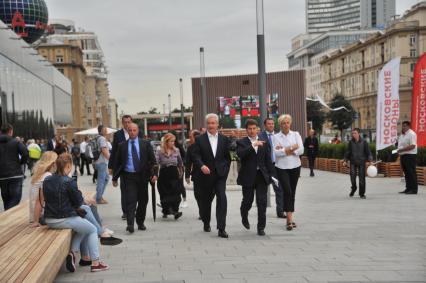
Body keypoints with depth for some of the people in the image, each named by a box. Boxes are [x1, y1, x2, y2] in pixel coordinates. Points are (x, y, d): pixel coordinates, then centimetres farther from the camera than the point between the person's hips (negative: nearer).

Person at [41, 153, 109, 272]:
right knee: (92, 230, 16)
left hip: (49, 220, 7)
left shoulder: (46, 180, 2)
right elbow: (79, 202, -11)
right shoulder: (69, 181, -18)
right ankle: (95, 263, 15)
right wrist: (78, 192, 8)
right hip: (64, 220, -7)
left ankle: (73, 252, 20)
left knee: (83, 227, 30)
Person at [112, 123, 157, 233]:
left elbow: (152, 160, 3)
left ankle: (140, 223, 22)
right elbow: (117, 162, 8)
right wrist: (115, 178, 5)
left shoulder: (146, 144, 6)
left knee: (143, 201, 8)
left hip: (142, 176, 2)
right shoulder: (122, 146, 6)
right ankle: (130, 224, -16)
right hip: (128, 176, -1)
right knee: (130, 201, -11)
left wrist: (154, 174, -9)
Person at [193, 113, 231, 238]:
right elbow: (196, 156, -9)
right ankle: (206, 223, 36)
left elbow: (228, 157, 11)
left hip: (220, 175, 0)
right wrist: (202, 166, -27)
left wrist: (225, 170, 3)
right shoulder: (200, 139, 0)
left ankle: (221, 228, -14)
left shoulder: (224, 139, 7)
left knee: (222, 199, -14)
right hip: (206, 175, 0)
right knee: (206, 200, 12)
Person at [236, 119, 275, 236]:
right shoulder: (241, 142, 0)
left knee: (262, 202, -2)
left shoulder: (264, 142, 10)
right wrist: (253, 145, -28)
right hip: (248, 177, -2)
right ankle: (244, 217, 40)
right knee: (248, 201, 8)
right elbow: (240, 154, -21)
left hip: (262, 176, 2)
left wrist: (271, 174, 5)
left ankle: (261, 227, 5)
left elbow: (268, 160, 11)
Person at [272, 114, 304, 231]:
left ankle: (289, 218, 19)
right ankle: (290, 219, -15)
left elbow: (301, 150, -4)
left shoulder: (296, 134, 7)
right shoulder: (276, 137, 2)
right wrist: (292, 148, -13)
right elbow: (275, 152, -11)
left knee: (292, 192, 8)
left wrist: (285, 150, -11)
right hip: (282, 168, -3)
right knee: (287, 191, -16)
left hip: (295, 167, 3)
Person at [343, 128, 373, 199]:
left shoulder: (364, 142, -2)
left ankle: (362, 194, 10)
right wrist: (345, 160, 5)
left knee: (362, 178, -1)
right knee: (352, 176, -9)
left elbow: (368, 152, 0)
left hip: (361, 162, -1)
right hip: (353, 162, 1)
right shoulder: (351, 142, 3)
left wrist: (368, 160, -8)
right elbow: (347, 152, 10)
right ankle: (353, 188, 20)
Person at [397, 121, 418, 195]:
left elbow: (412, 146, -21)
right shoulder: (402, 135, 17)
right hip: (403, 155, 9)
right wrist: (399, 151, 6)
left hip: (410, 155, -9)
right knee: (406, 173, 11)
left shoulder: (411, 134, -12)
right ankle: (408, 188, 17)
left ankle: (414, 189, -4)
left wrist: (401, 150, -21)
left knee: (411, 173, -7)